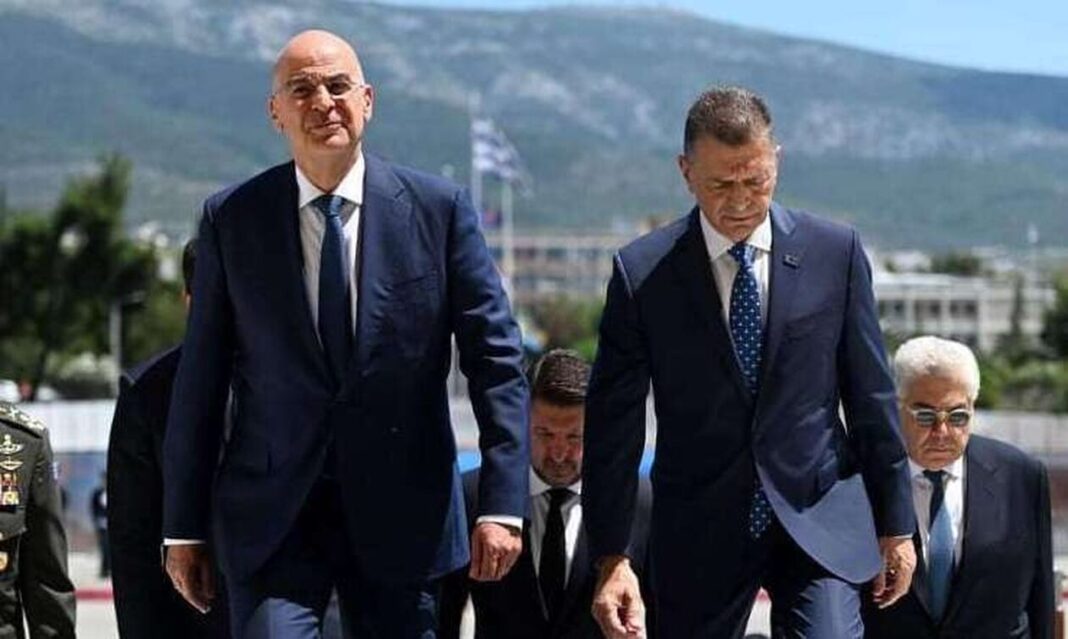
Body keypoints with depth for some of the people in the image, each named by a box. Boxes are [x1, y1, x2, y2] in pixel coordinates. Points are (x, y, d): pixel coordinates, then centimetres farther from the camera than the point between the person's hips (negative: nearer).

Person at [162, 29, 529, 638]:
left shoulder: (440, 209, 0)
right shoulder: (231, 220, 2)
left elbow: (497, 360, 0)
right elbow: (200, 381, 5)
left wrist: (502, 505, -8)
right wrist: (184, 527, 5)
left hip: (403, 517, 0)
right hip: (273, 516, 0)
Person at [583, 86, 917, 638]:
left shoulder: (835, 252, 0)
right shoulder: (642, 272, -4)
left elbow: (871, 395, 6)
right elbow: (613, 422, -1)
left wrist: (895, 525, 8)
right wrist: (611, 559, -5)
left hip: (819, 522, 0)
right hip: (699, 531, 0)